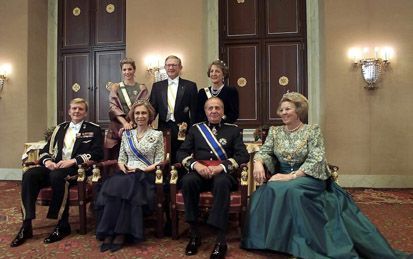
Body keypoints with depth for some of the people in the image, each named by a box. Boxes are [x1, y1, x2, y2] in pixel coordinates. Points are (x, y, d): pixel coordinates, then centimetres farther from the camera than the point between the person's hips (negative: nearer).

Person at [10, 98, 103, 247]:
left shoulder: (94, 130, 6)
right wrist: (47, 161, -5)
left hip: (77, 168, -5)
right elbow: (46, 150, 20)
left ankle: (63, 225, -22)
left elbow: (97, 153, -7)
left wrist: (73, 161, -18)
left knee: (57, 175, -36)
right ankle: (26, 225, -18)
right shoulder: (60, 128, 22)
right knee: (29, 175, -23)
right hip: (55, 166, 5)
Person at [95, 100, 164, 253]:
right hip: (126, 173, 3)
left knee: (122, 187, -33)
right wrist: (123, 167, -7)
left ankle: (121, 234, -24)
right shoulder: (127, 134, 18)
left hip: (146, 175, -3)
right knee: (113, 186, -30)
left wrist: (141, 169, -12)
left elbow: (159, 162, 1)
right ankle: (109, 233, -24)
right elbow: (121, 159, 16)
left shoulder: (157, 135, 6)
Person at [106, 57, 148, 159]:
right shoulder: (115, 87, 9)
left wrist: (131, 124, -17)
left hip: (136, 128, -1)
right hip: (117, 127, 1)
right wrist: (125, 123, -17)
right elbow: (113, 107, -2)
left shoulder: (142, 88, 6)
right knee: (115, 159, 0)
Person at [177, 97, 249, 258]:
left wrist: (221, 167, -15)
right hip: (199, 172, 2)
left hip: (223, 173, -1)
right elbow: (181, 153, 10)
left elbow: (243, 155, 1)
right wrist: (195, 164, -12)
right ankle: (194, 235, -17)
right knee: (187, 181, -32)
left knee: (221, 183, -36)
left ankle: (221, 240, -28)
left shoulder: (233, 130, 13)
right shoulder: (195, 129, 18)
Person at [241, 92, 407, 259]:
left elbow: (316, 160, -11)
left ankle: (298, 243, -23)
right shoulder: (275, 131, 12)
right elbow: (263, 151, 5)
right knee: (268, 190, -30)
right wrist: (258, 163, -21)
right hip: (283, 178, 3)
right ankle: (268, 240, -16)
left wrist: (291, 176, -23)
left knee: (288, 189, -35)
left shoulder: (312, 130, -1)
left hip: (309, 178, -3)